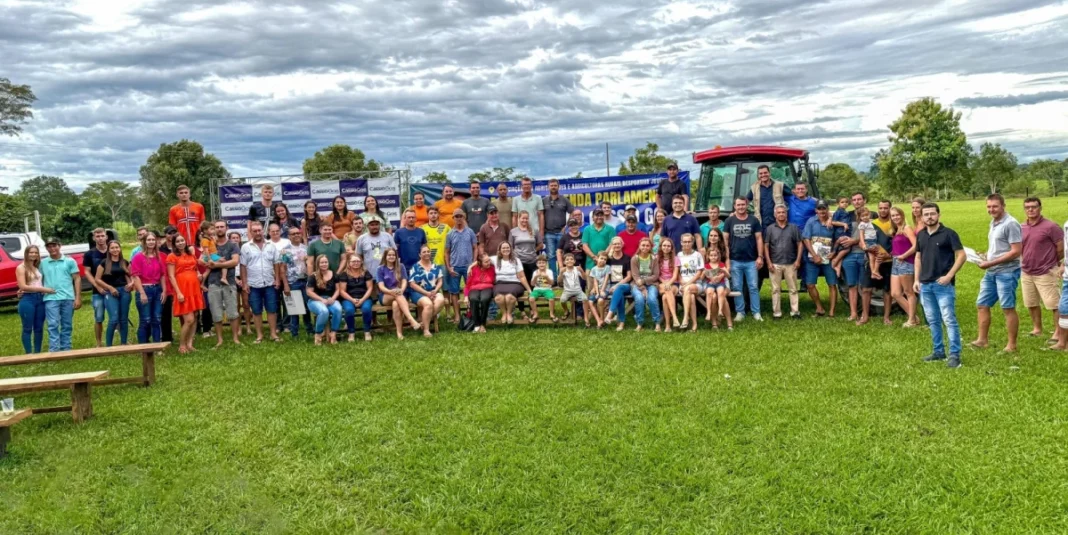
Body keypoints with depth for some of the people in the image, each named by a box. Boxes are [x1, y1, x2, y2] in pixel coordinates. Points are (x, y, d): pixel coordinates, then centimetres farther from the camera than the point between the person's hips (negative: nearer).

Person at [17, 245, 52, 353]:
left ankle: (38, 353, 15)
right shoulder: (21, 268, -5)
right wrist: (43, 289, -17)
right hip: (27, 299, -6)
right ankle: (29, 354, 4)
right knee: (28, 328, 0)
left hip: (40, 299, 6)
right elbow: (22, 286, -14)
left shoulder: (38, 267, 14)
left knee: (39, 328, 8)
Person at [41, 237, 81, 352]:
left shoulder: (69, 261, 5)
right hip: (51, 299, 0)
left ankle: (65, 349, 14)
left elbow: (77, 279, 4)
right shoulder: (43, 263, 9)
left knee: (67, 326, 7)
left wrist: (78, 297, -2)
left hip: (68, 298, 0)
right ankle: (53, 351, -8)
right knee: (53, 325, -7)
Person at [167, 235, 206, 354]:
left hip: (194, 288, 6)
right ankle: (181, 345, 4)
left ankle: (189, 344, 12)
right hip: (183, 289, -6)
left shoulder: (191, 253, 14)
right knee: (189, 319, -10)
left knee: (195, 318, 5)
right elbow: (171, 276, -8)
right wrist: (178, 292, -15)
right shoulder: (172, 256, -4)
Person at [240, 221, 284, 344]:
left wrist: (277, 279, 1)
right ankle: (259, 335, 14)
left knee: (272, 309, 4)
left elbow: (276, 264, 7)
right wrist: (244, 283, -5)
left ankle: (274, 334, 11)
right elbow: (243, 266, 0)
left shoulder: (271, 246, 5)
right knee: (256, 311, 6)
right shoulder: (246, 247, 0)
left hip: (270, 284, 1)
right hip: (253, 285, -1)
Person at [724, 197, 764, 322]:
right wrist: (727, 258, -3)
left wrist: (760, 256, -3)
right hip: (735, 261, 0)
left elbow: (759, 239, 5)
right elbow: (725, 240, 3)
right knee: (737, 288, 4)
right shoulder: (729, 221, 4)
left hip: (751, 261, 0)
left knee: (753, 287, 2)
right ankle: (740, 312, 12)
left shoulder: (754, 220, 5)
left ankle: (756, 313, 8)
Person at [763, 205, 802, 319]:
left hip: (791, 263, 1)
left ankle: (795, 311, 9)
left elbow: (799, 244, 6)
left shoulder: (793, 227, 5)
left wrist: (798, 260, -3)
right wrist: (768, 262, -6)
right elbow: (766, 246, 1)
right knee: (776, 289, 3)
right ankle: (776, 312, 8)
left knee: (793, 288, 4)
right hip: (775, 264, -1)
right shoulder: (770, 228, 3)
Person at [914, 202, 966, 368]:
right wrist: (917, 279, 10)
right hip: (925, 285, 6)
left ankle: (955, 355, -3)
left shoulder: (948, 233, -7)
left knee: (949, 320, -7)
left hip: (943, 284, -6)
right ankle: (938, 351, 22)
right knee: (932, 320, 12)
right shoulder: (920, 235, 11)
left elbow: (962, 255, -9)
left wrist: (949, 276, -15)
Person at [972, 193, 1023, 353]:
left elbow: (1016, 251, -19)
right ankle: (982, 339, 17)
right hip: (991, 272, 9)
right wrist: (985, 257, 5)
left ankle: (1012, 345, 9)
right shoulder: (994, 223, 13)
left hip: (1007, 272, -9)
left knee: (1008, 308, -1)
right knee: (982, 305, 9)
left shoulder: (1010, 224, -14)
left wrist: (991, 263, -19)